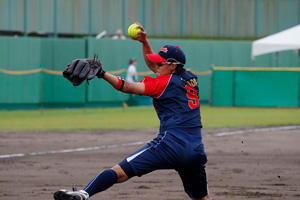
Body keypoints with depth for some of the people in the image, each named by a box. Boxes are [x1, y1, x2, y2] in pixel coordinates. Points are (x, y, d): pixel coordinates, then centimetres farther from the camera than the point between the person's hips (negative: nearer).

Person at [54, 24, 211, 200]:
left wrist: (102, 74, -17)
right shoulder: (191, 78, 21)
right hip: (196, 150, 7)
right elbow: (153, 66, 35)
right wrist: (145, 42, 30)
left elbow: (130, 87, -11)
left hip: (171, 143, -7)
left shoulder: (165, 81, 1)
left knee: (121, 172, -14)